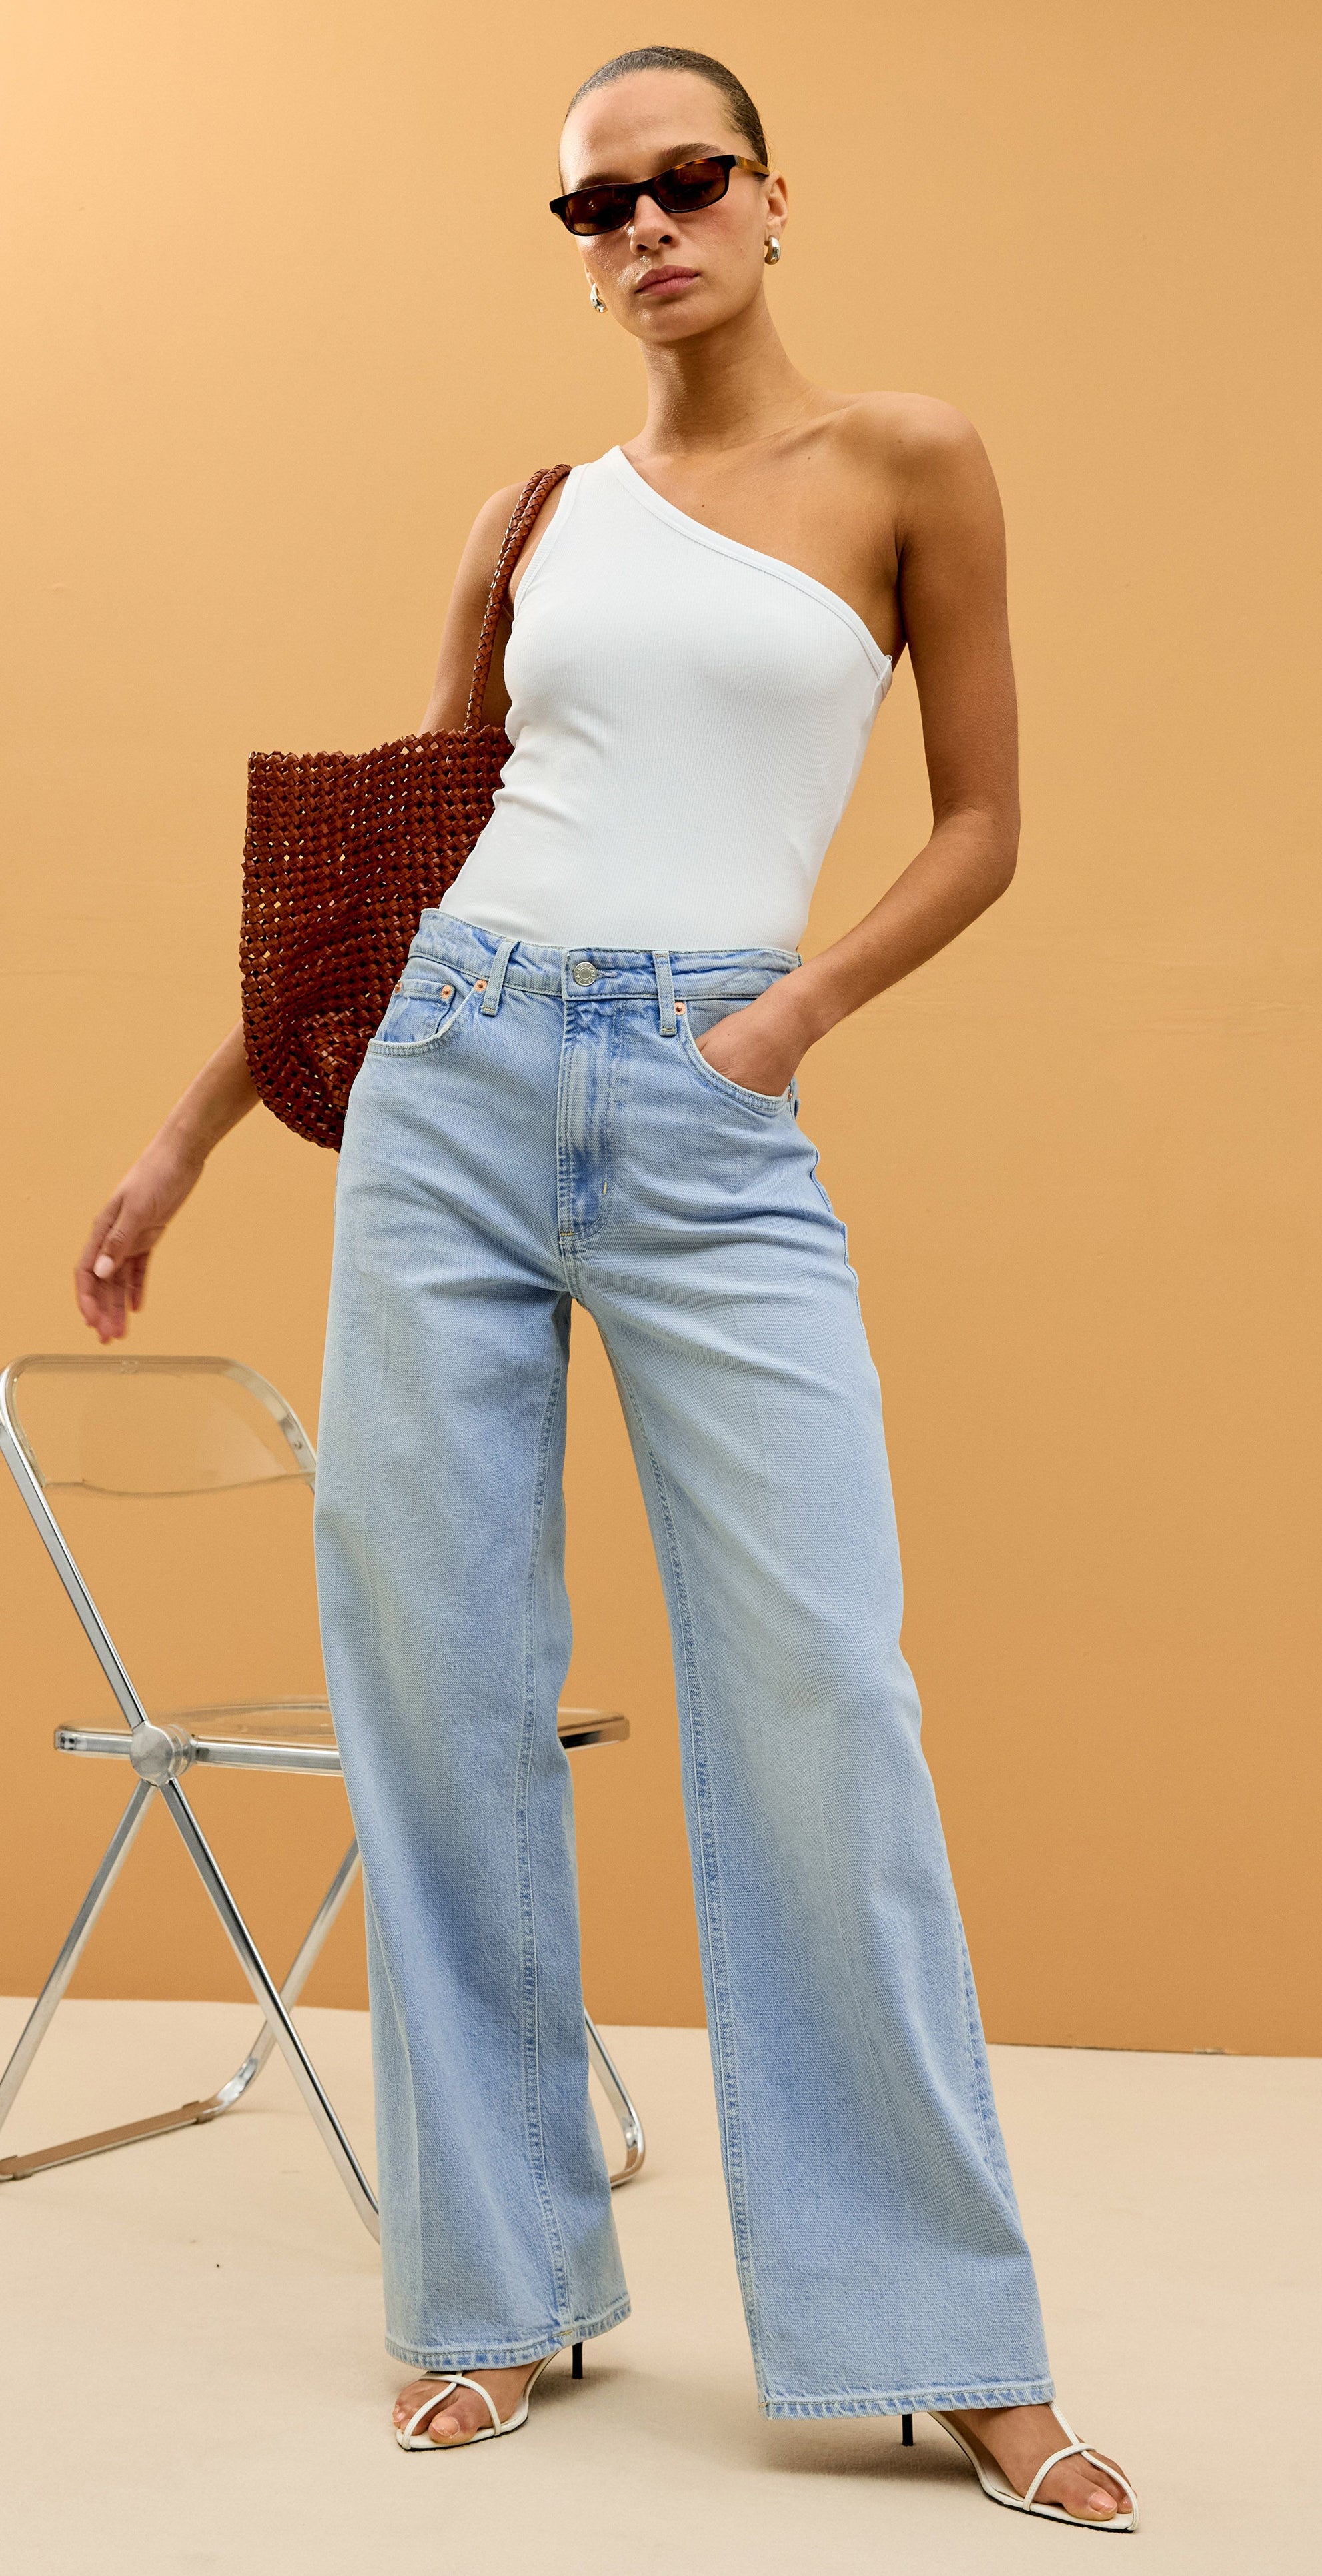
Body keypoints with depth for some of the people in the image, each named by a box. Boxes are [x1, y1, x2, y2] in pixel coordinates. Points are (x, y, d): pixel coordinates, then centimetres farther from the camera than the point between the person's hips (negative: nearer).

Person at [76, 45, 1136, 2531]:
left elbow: (982, 822, 8)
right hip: (451, 1083, 3)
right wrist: (183, 1139, 15)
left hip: (715, 1131, -3)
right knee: (441, 1696, 3)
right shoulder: (535, 517, 14)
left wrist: (796, 1009, -9)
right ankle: (498, 2285, 17)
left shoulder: (905, 463, 7)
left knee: (823, 1703, -8)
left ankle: (949, 2340, 5)